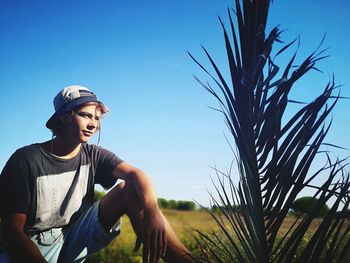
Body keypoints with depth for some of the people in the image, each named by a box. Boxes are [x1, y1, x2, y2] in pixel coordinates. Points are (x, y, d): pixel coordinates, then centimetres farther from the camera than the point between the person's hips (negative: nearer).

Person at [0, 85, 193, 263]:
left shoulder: (94, 156, -1)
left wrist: (151, 209, -39)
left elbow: (136, 174, -18)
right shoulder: (26, 160, -12)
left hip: (77, 239, 4)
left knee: (130, 187, -15)